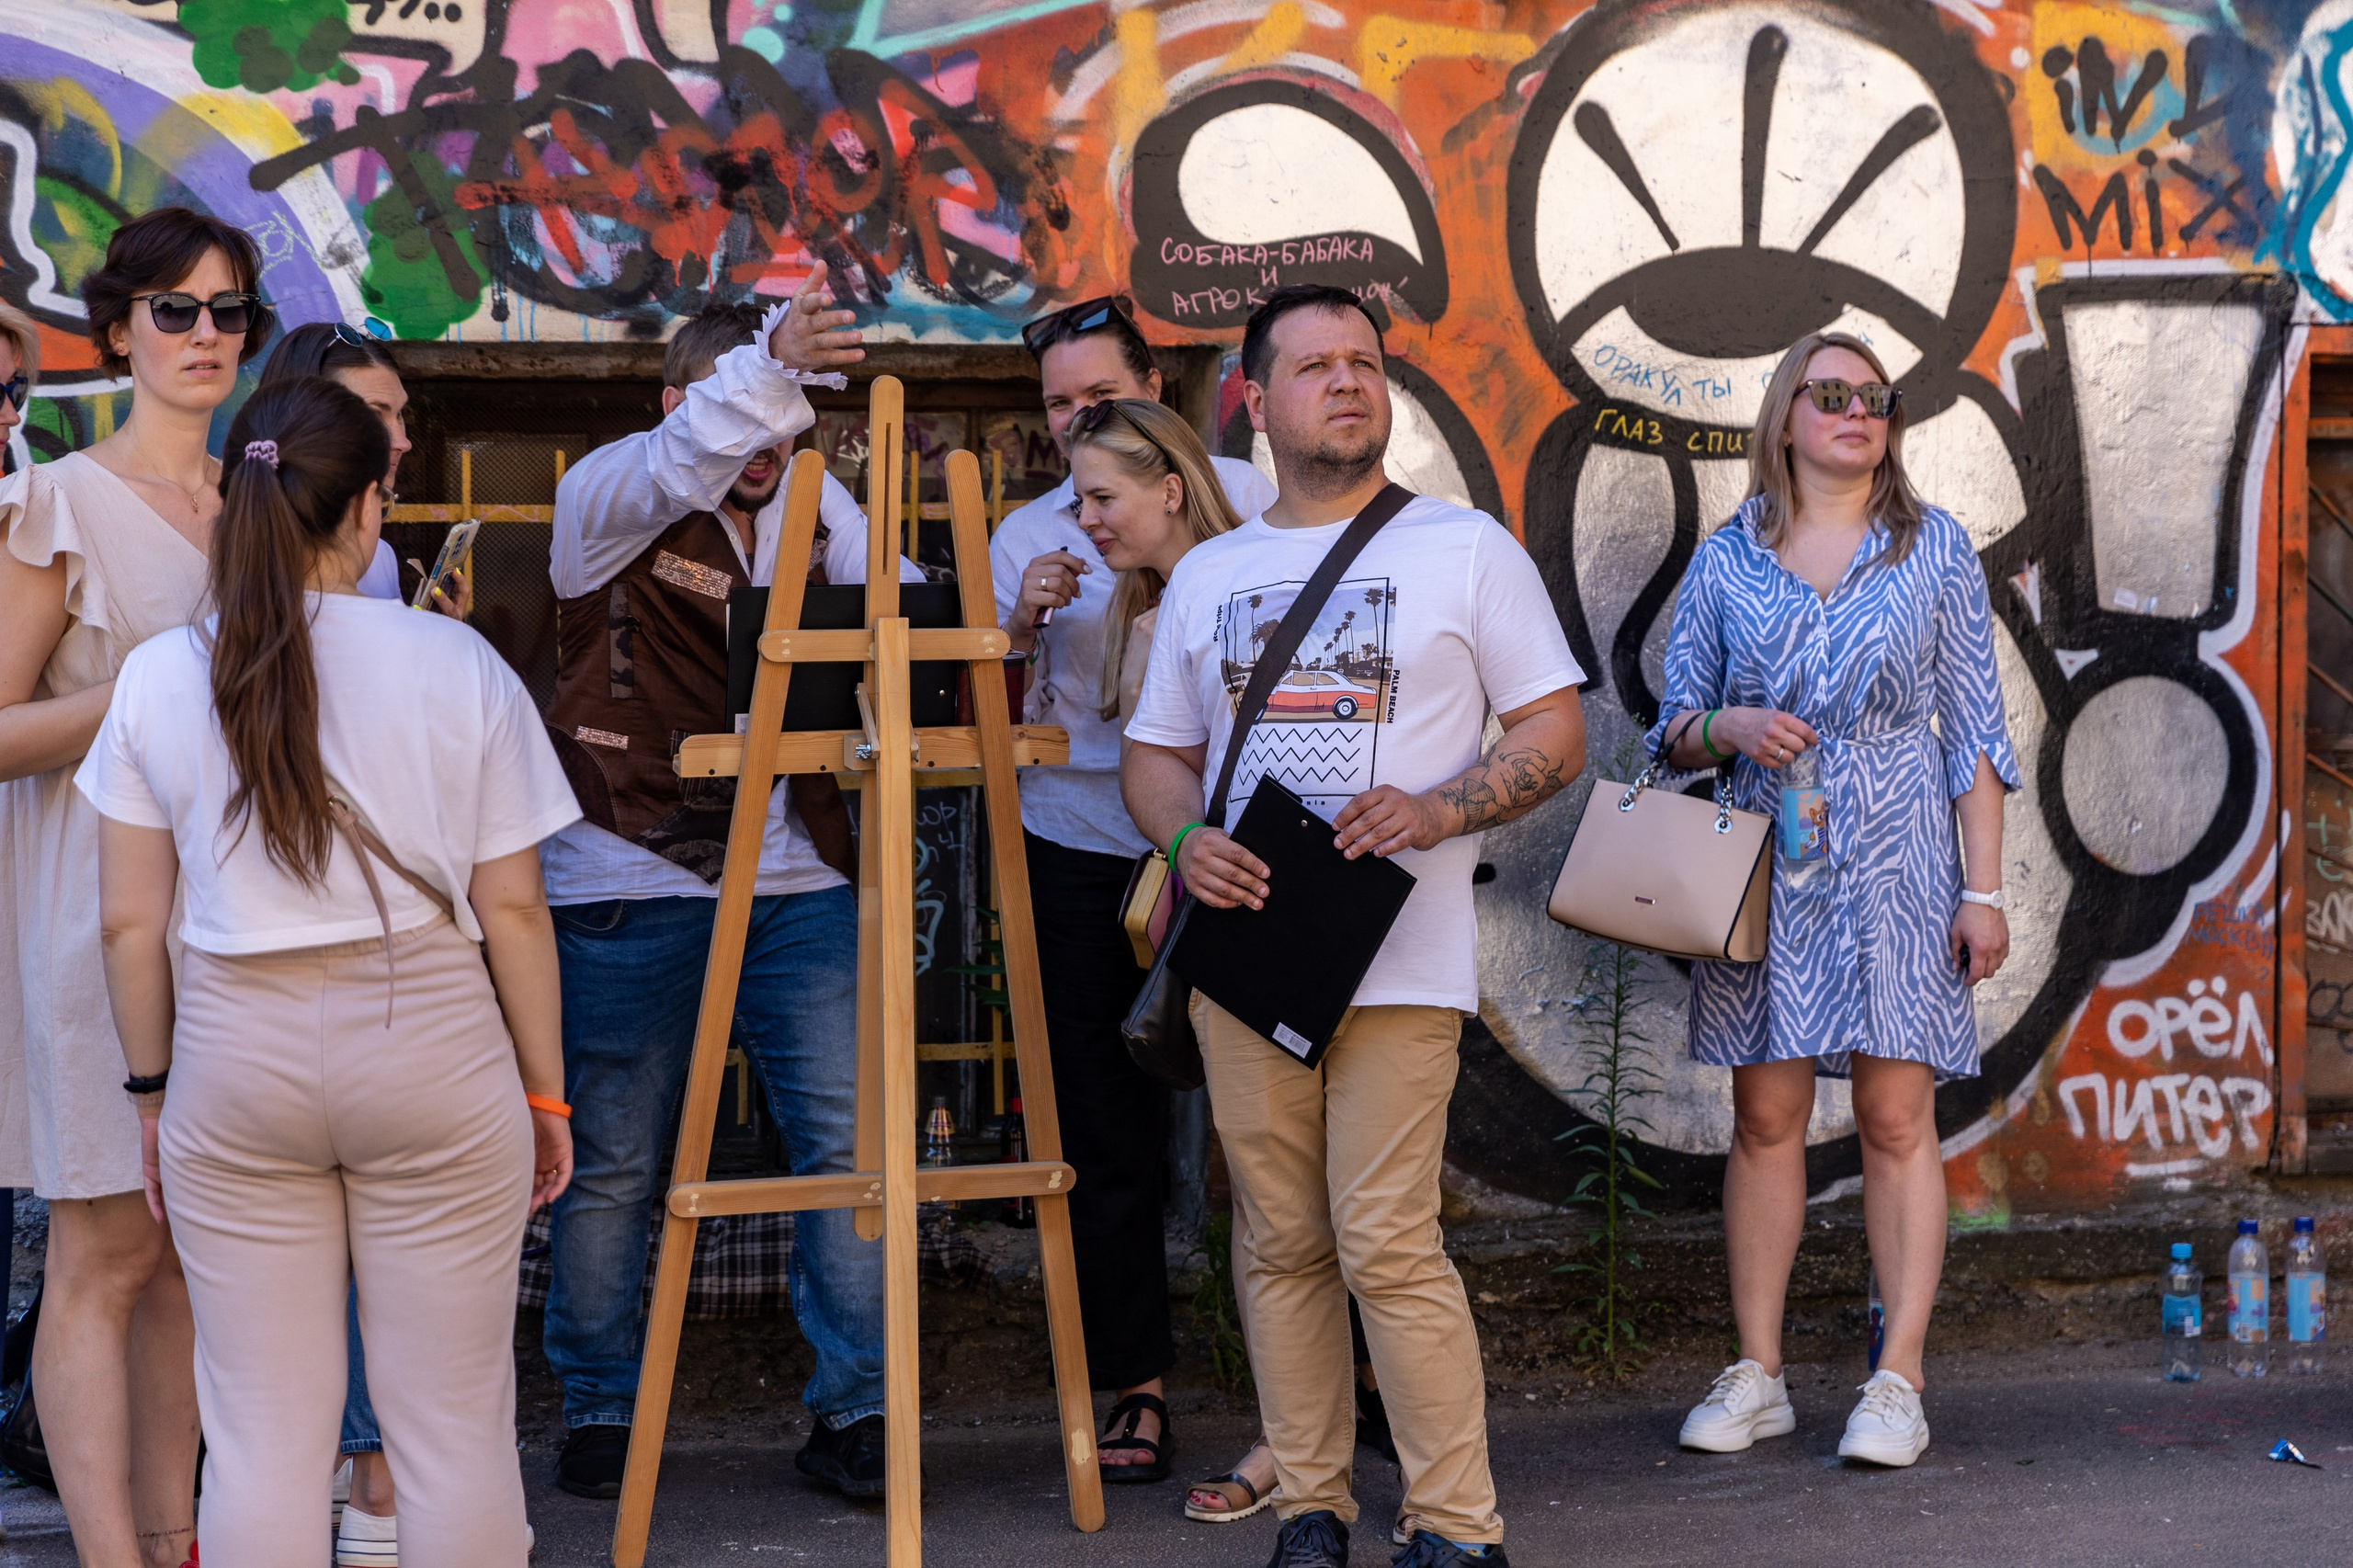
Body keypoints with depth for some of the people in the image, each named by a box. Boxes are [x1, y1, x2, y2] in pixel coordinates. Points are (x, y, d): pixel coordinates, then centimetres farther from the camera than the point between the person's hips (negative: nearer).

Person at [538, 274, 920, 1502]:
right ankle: (599, 1412, 19)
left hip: (797, 881, 4)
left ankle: (854, 1410, 8)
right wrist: (770, 362, -43)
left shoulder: (815, 504, 11)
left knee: (848, 1142, -1)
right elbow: (678, 464, -25)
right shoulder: (605, 498, -3)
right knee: (611, 1165, 4)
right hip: (629, 883, -4)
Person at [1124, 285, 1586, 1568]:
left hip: (1397, 959, -4)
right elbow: (1156, 752, 19)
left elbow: (1555, 734, 3)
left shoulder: (1466, 548, 5)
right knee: (1283, 1245, 6)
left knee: (1386, 1245, -11)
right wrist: (1186, 839, -4)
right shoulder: (1207, 574, 15)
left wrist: (1439, 810, -14)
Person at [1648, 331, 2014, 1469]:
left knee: (1897, 1119, -3)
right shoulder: (1726, 562, 7)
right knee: (1765, 1118, 2)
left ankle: (1899, 1379, 2)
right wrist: (1729, 727, -12)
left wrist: (1983, 888, -3)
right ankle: (1756, 1375, 9)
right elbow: (1674, 729, 11)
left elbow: (1974, 730, 3)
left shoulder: (1934, 549, 5)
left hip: (1895, 864, -1)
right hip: (1763, 864, 1)